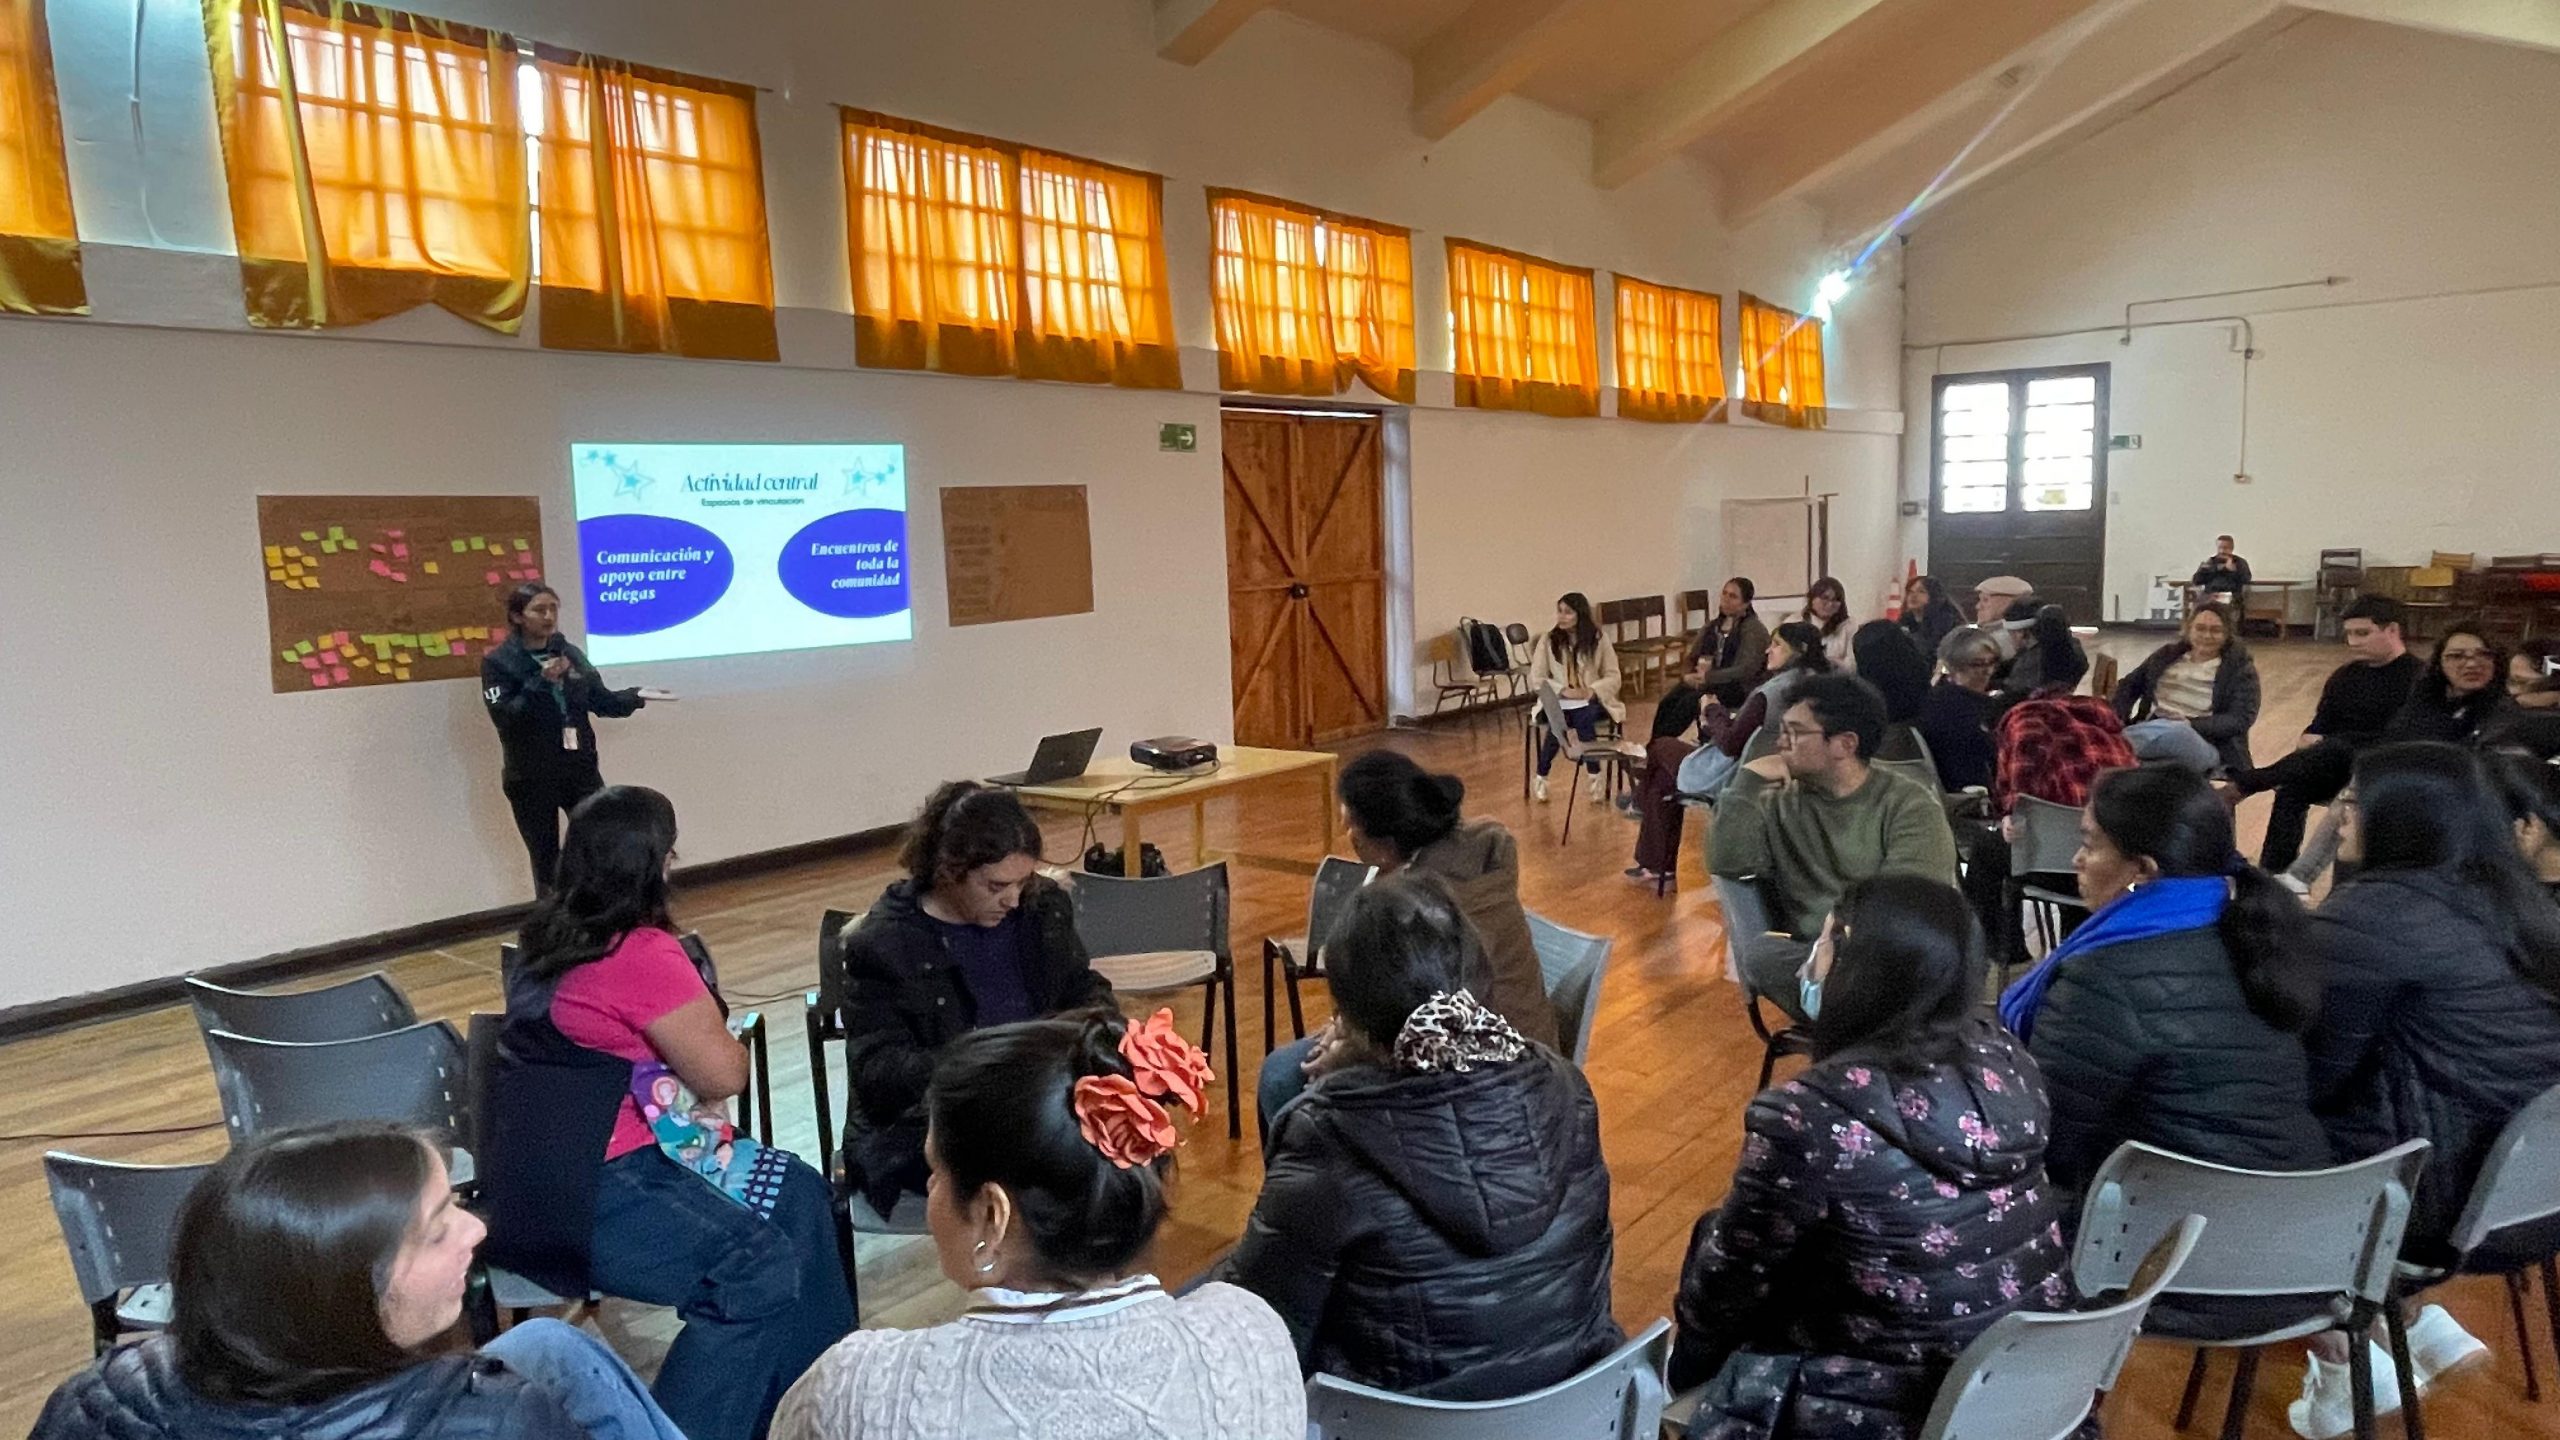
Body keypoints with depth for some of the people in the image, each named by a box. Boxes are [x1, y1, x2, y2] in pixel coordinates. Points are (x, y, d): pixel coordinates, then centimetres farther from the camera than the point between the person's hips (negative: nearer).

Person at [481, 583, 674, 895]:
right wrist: (541, 682, -24)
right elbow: (504, 717, -18)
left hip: (580, 769, 4)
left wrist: (636, 696, -2)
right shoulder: (498, 663, -6)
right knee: (547, 864, 7)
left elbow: (601, 701, 12)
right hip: (531, 779, -3)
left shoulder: (570, 653, 7)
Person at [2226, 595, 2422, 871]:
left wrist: (2322, 744, -15)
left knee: (2336, 751, -36)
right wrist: (2309, 740, -9)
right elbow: (2319, 727, 15)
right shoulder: (2344, 676, 15)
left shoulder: (2416, 677, -6)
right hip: (2336, 766, 5)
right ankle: (2274, 875, -31)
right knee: (2291, 788, -26)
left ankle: (2241, 785, -35)